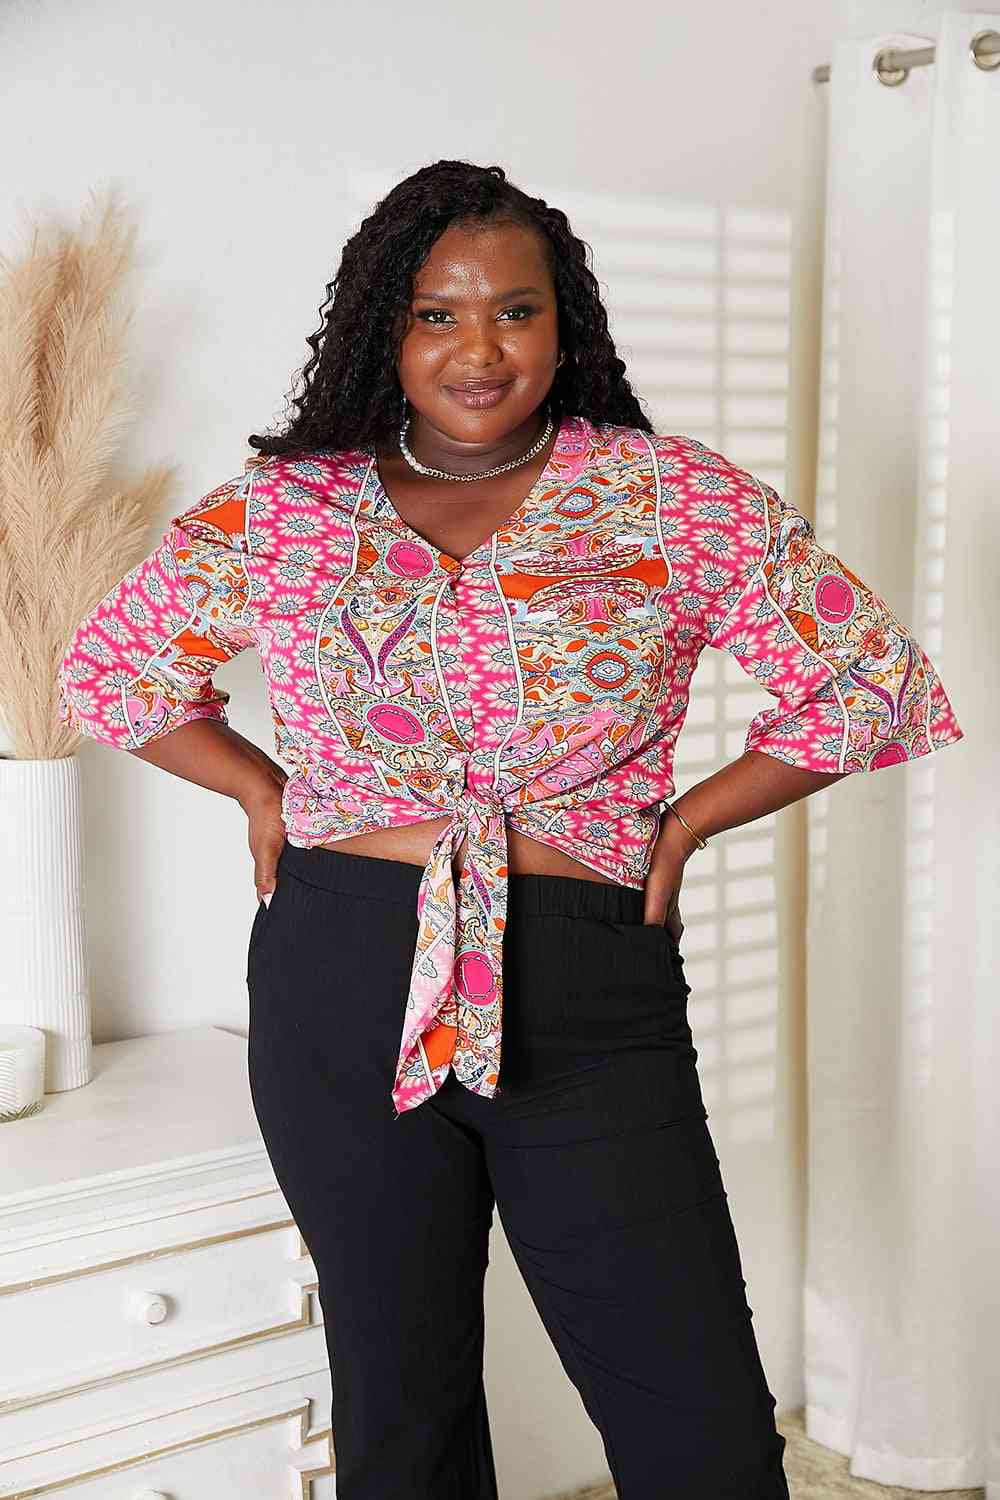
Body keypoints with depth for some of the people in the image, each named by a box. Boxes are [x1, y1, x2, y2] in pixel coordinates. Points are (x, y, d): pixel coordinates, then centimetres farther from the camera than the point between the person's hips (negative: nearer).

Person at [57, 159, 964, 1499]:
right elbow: (109, 671, 16)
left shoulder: (679, 499, -2)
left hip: (589, 998, -1)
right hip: (341, 986, 2)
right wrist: (262, 789, 5)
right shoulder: (279, 510, 3)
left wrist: (685, 822, -3)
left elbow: (868, 683, 2)